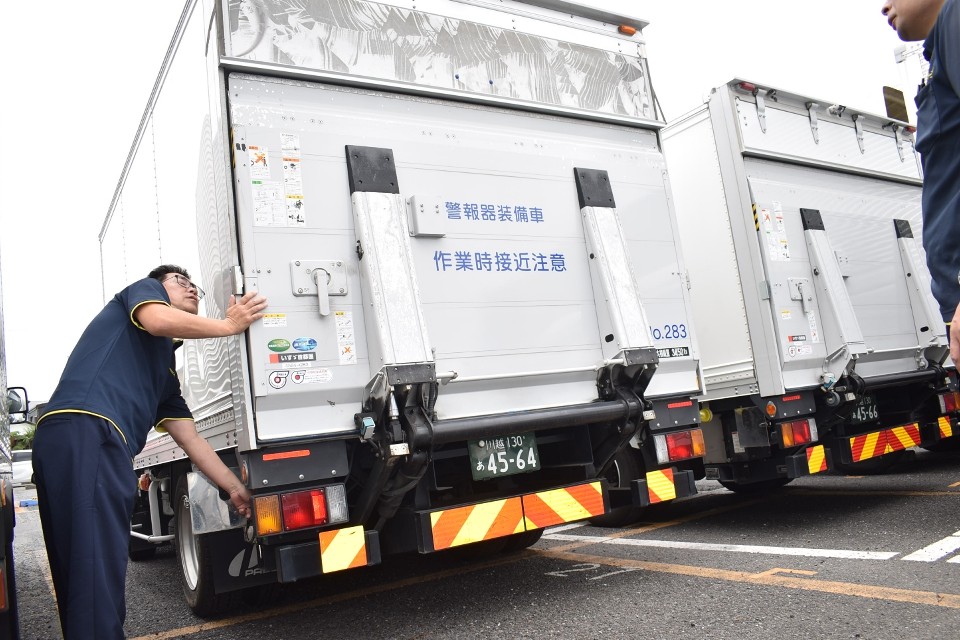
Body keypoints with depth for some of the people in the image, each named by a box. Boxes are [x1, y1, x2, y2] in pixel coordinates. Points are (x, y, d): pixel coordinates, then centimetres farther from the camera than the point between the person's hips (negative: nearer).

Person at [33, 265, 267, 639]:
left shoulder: (165, 373, 33)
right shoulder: (144, 289, 17)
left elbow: (191, 441, 28)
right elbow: (158, 321, -9)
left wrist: (236, 489, 25)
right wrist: (230, 325, 4)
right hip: (84, 430, -9)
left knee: (83, 577, 11)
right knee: (98, 570, -16)